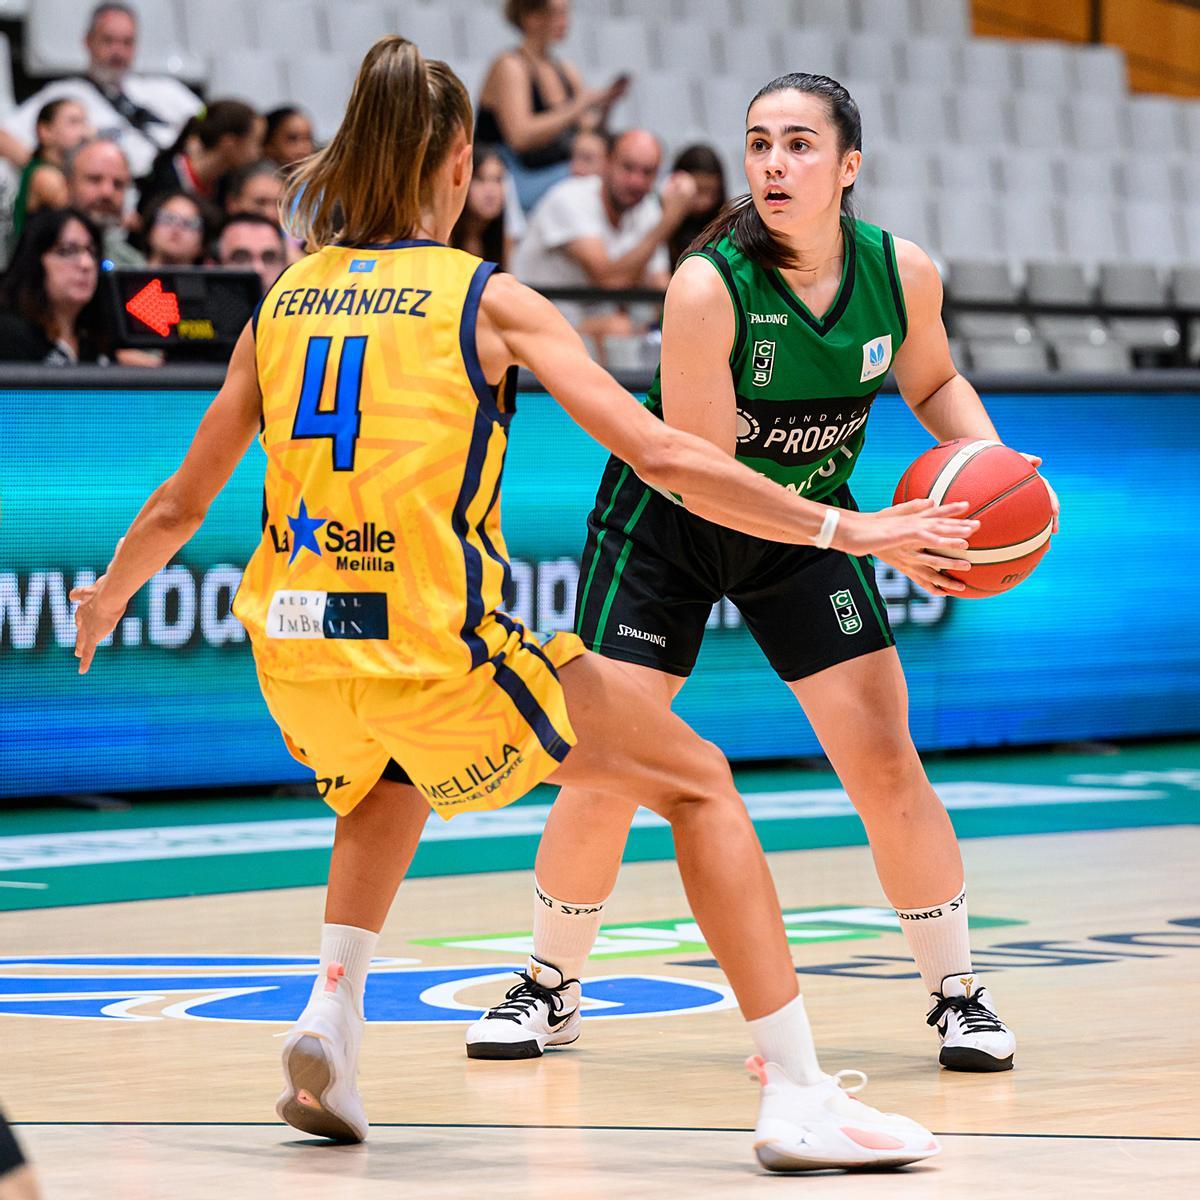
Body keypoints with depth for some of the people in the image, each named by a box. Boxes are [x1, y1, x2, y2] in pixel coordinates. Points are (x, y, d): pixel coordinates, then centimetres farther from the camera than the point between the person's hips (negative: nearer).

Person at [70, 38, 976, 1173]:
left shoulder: (285, 300, 12)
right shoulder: (486, 299, 0)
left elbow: (180, 503, 19)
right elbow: (663, 457, -7)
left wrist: (107, 595, 39)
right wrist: (841, 529, 0)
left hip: (296, 654, 5)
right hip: (438, 654, -5)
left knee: (392, 777, 40)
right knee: (699, 783, 11)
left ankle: (330, 1014, 20)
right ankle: (797, 1097, 1)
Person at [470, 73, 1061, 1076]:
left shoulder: (903, 272, -16)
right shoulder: (707, 285, -28)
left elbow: (934, 382, 7)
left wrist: (989, 460, -14)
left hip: (810, 531, 3)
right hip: (667, 528, -3)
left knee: (886, 766, -5)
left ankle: (958, 994, 10)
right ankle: (550, 989, 15)